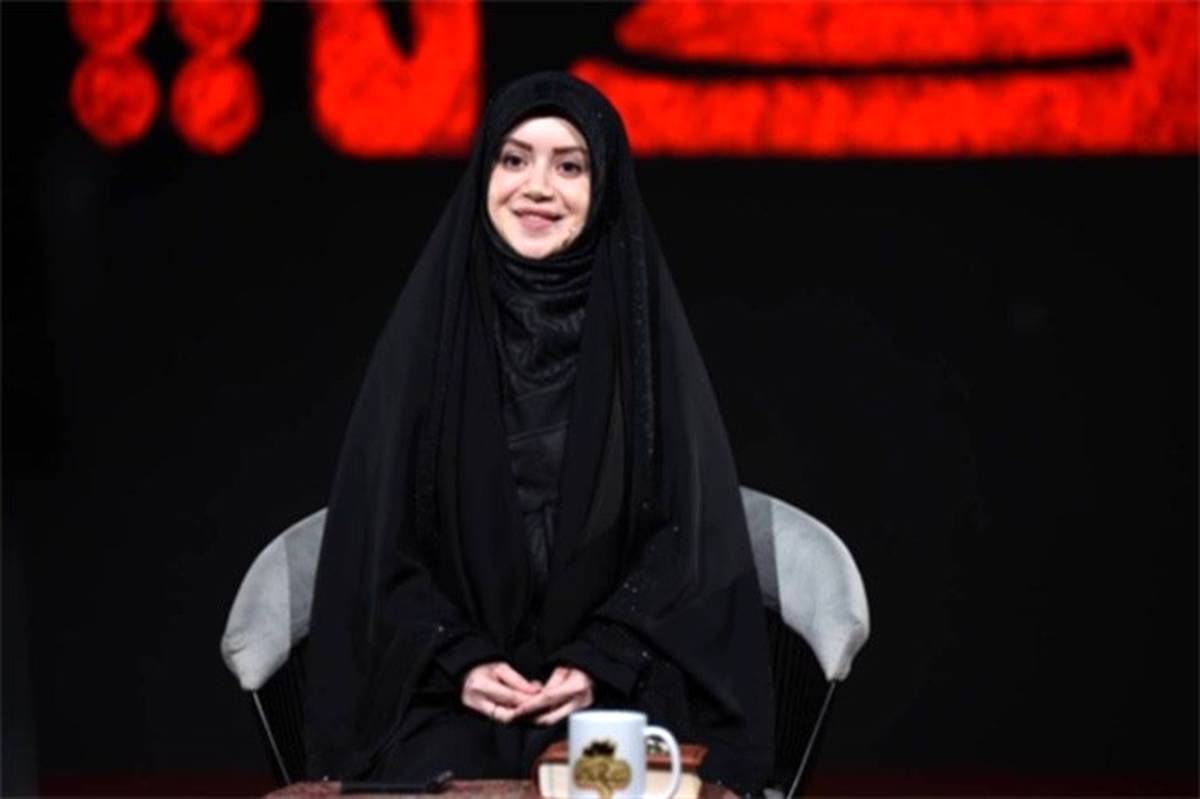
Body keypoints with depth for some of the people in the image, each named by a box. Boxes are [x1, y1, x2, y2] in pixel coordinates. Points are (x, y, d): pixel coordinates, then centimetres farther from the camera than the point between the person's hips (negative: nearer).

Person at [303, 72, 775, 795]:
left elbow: (689, 528, 1)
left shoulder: (644, 329, 3)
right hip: (453, 692, 1)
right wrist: (458, 662, -9)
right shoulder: (431, 327, 5)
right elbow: (380, 531, 5)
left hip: (617, 687, -1)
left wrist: (600, 662, -11)